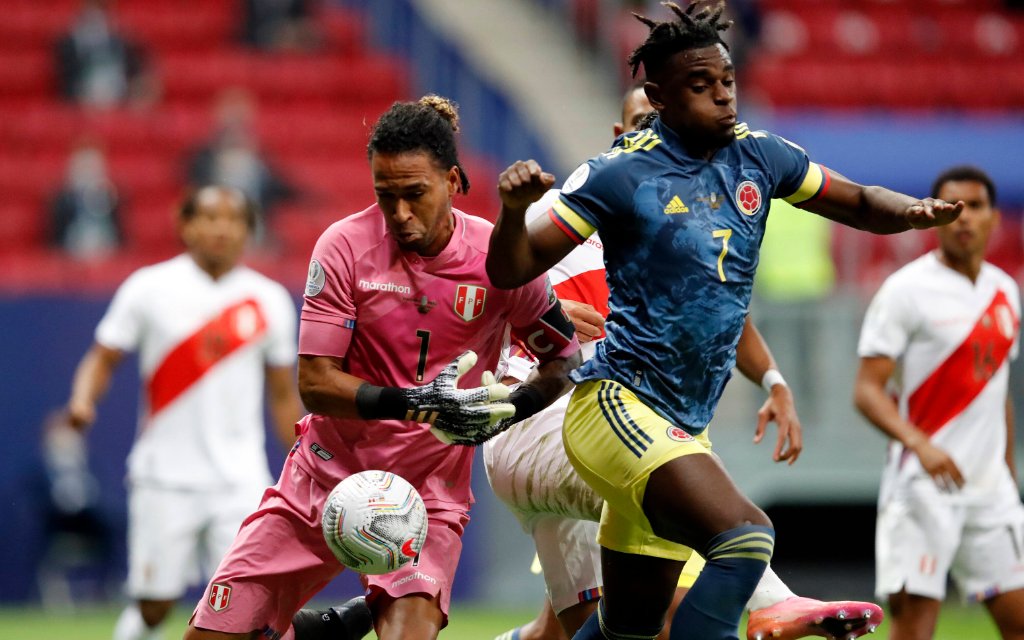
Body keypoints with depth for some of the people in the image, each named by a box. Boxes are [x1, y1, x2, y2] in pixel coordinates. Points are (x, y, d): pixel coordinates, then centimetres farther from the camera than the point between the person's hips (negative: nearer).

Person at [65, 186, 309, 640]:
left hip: (240, 479, 1)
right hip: (165, 477, -1)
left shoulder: (269, 301, 7)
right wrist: (83, 399, -18)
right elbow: (103, 358, 3)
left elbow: (283, 394, 15)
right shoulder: (150, 288, 1)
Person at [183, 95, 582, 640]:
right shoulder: (345, 246, -10)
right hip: (328, 471, 1)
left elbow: (566, 357, 5)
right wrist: (415, 403, -26)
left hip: (430, 488, -1)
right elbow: (315, 383, -11)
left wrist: (506, 410, -14)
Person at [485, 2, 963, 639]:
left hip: (685, 426, 7)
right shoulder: (622, 174, -9)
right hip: (619, 406, -7)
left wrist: (914, 211, -4)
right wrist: (513, 209, -30)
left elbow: (858, 203, 18)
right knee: (745, 536, -29)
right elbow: (512, 272, -8)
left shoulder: (757, 156, 6)